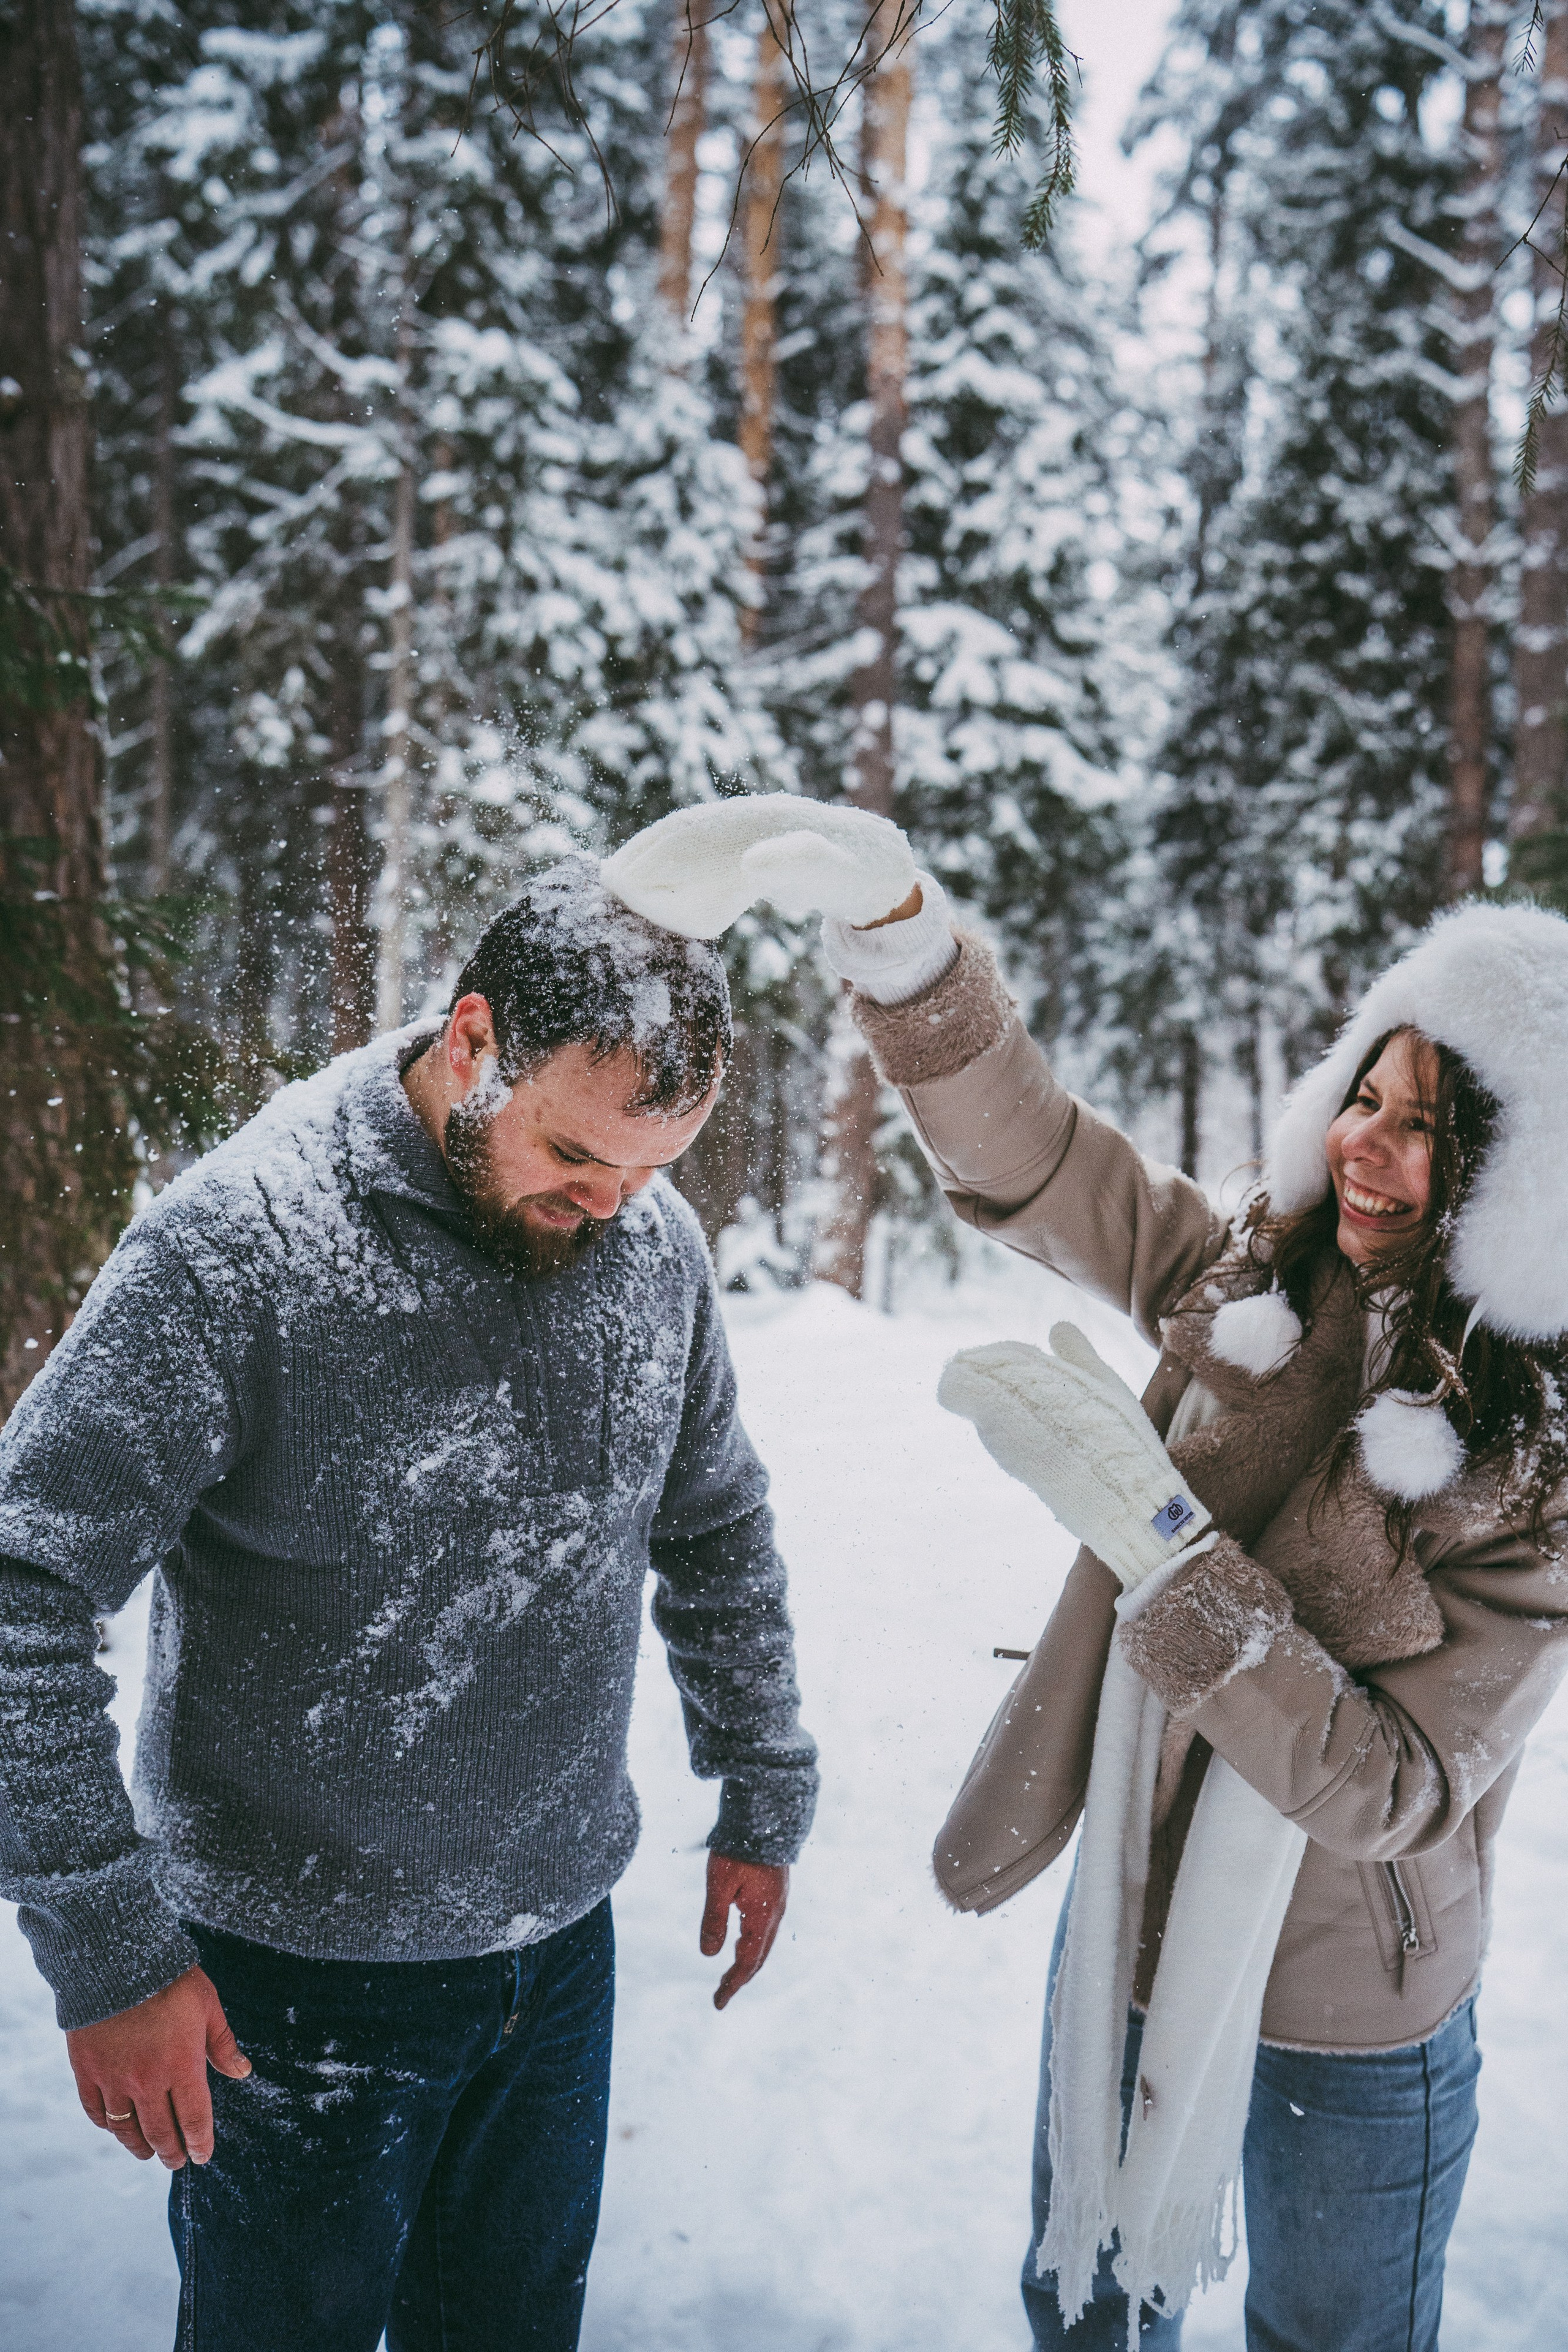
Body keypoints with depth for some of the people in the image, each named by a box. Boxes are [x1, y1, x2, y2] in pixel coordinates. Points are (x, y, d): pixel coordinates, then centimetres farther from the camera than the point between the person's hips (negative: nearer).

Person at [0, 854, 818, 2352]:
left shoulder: (652, 1236, -4)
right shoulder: (237, 1242, -22)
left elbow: (715, 1529, 10)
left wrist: (763, 1800, 13)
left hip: (563, 1944, 5)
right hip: (299, 1976, -4)